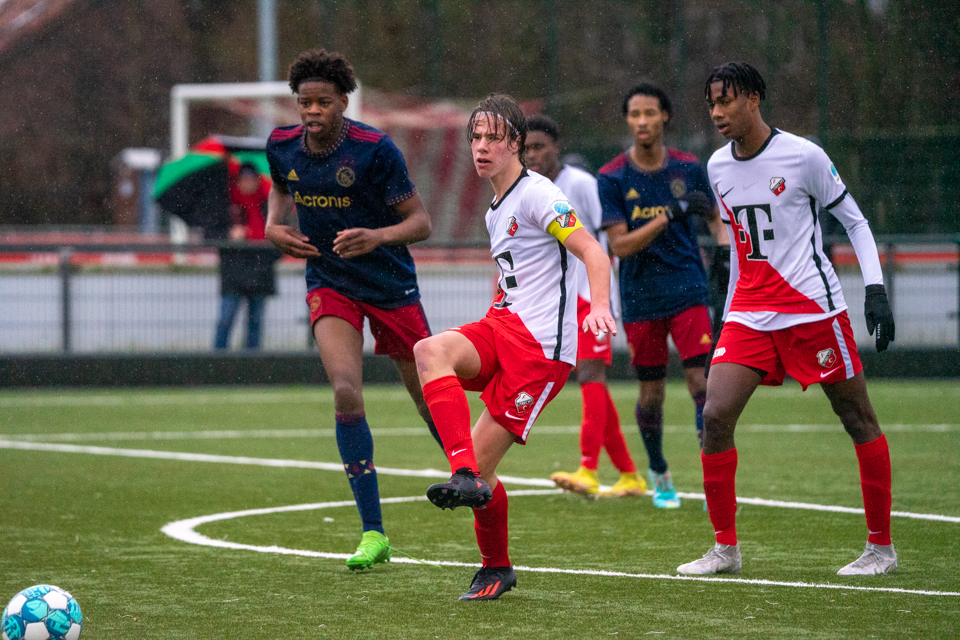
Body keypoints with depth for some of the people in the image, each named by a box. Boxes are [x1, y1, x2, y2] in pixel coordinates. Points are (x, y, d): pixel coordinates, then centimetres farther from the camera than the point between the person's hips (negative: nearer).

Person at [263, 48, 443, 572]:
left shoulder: (375, 150, -19)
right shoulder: (282, 145, -6)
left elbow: (420, 223, -15)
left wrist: (378, 237, -34)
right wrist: (273, 224, -2)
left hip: (391, 286, -2)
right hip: (329, 287, 2)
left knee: (429, 401, 8)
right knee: (347, 394, -19)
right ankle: (373, 533, -15)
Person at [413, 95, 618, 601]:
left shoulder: (537, 195, -7)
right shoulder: (496, 210, 21)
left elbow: (593, 252, -16)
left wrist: (599, 307, -32)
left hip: (540, 348, -8)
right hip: (502, 329, 8)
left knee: (480, 464, -12)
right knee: (431, 350, -24)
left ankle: (497, 567, 6)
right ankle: (465, 475, -25)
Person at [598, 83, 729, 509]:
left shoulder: (688, 169, 1)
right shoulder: (612, 178, -5)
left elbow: (715, 218, 13)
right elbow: (619, 245, -13)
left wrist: (725, 249, -8)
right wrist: (669, 215, -23)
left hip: (688, 290, 0)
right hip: (641, 297, 0)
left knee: (701, 381, -13)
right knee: (651, 394, 8)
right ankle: (659, 474, 30)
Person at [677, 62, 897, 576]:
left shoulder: (802, 156, -8)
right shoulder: (718, 168, 8)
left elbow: (855, 220, -1)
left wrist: (875, 290, -10)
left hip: (813, 307, -5)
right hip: (749, 314, 5)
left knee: (859, 421, 1)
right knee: (715, 415, -10)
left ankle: (881, 547, 13)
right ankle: (725, 548, -1)